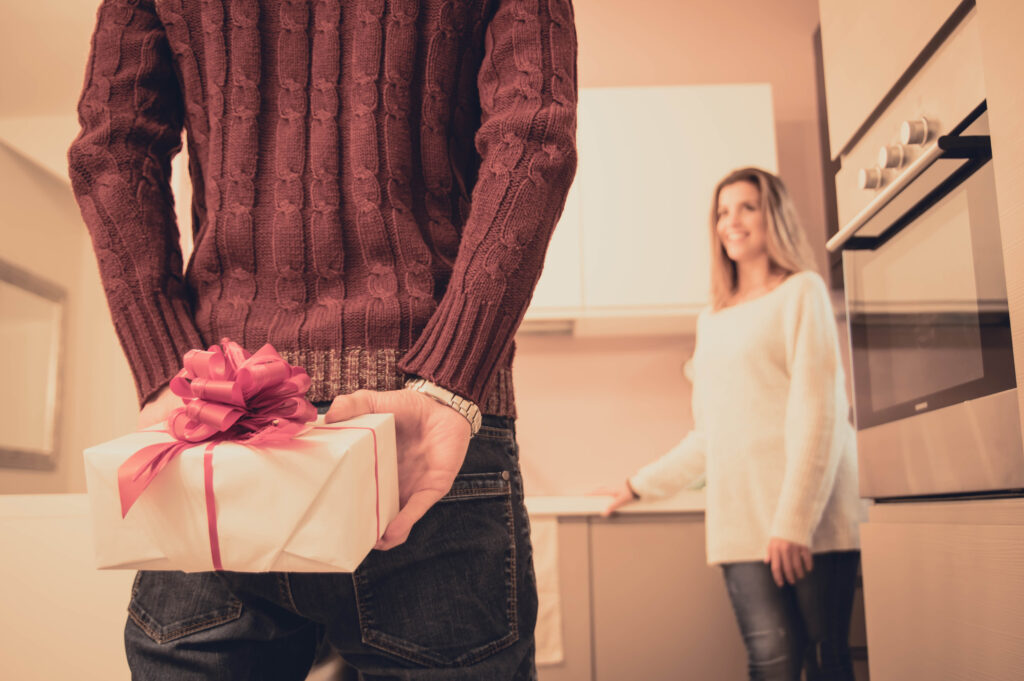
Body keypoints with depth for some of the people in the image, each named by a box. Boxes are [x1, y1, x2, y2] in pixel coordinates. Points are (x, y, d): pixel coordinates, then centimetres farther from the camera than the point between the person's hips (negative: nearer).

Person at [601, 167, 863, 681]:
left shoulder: (801, 291, 5)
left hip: (809, 518, -4)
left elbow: (818, 412, -6)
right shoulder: (712, 320, 21)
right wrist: (641, 485, 24)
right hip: (740, 520, 4)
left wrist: (795, 519, -14)